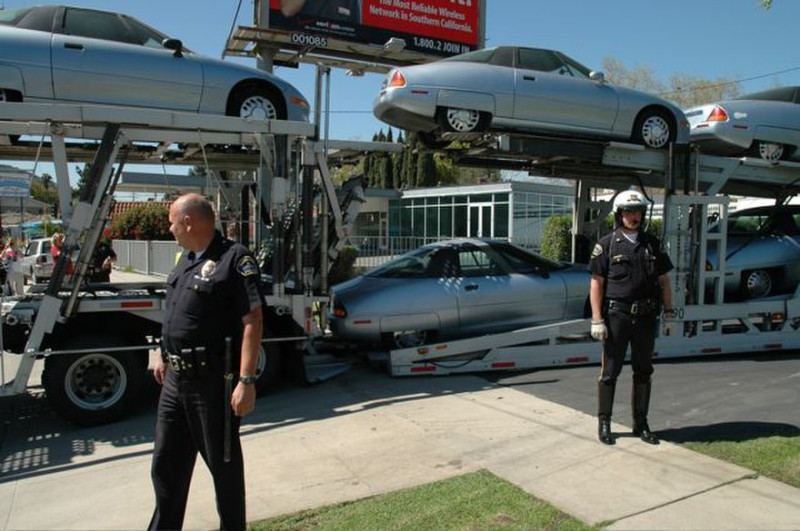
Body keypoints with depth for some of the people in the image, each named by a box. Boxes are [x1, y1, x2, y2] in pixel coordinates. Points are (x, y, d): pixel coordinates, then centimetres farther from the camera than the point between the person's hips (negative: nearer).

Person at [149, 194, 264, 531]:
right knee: (166, 464, 19)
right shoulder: (186, 259, 13)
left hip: (213, 381, -8)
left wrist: (246, 381, -25)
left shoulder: (235, 259, -15)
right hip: (176, 379, 9)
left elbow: (252, 321, -21)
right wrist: (164, 358, 25)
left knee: (223, 464, 8)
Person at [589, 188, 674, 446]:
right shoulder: (607, 244, -3)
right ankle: (604, 423, 15)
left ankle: (641, 424, 24)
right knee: (610, 372, 3)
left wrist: (669, 313, 7)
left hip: (646, 318, 4)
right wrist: (597, 319, -12)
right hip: (616, 316, -4)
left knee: (643, 372, 12)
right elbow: (596, 283, -6)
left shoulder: (652, 244, 9)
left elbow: (663, 281, 13)